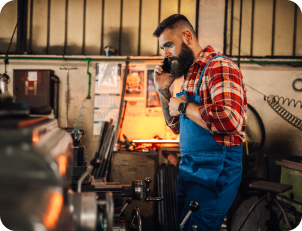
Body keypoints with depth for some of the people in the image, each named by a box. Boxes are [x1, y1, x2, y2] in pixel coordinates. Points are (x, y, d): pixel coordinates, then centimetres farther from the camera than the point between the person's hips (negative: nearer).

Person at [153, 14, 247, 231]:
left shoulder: (219, 66, -16)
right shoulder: (191, 76, 13)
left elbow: (230, 119, -33)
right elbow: (177, 127, 21)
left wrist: (183, 107, -18)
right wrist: (163, 90, 7)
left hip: (215, 172, -9)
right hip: (189, 170, 9)